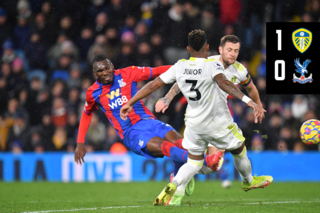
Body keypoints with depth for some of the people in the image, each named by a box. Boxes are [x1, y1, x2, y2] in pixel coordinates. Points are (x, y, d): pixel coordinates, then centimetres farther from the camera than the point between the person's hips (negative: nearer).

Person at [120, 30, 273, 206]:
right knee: (239, 150, 23)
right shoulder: (213, 65, -19)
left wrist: (130, 103, 7)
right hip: (218, 124, -4)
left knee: (194, 162, 17)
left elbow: (154, 84, -2)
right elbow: (223, 82, -38)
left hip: (193, 124, 4)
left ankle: (174, 186, -11)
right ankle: (248, 181, 46)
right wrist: (249, 101, -49)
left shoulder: (180, 66, -4)